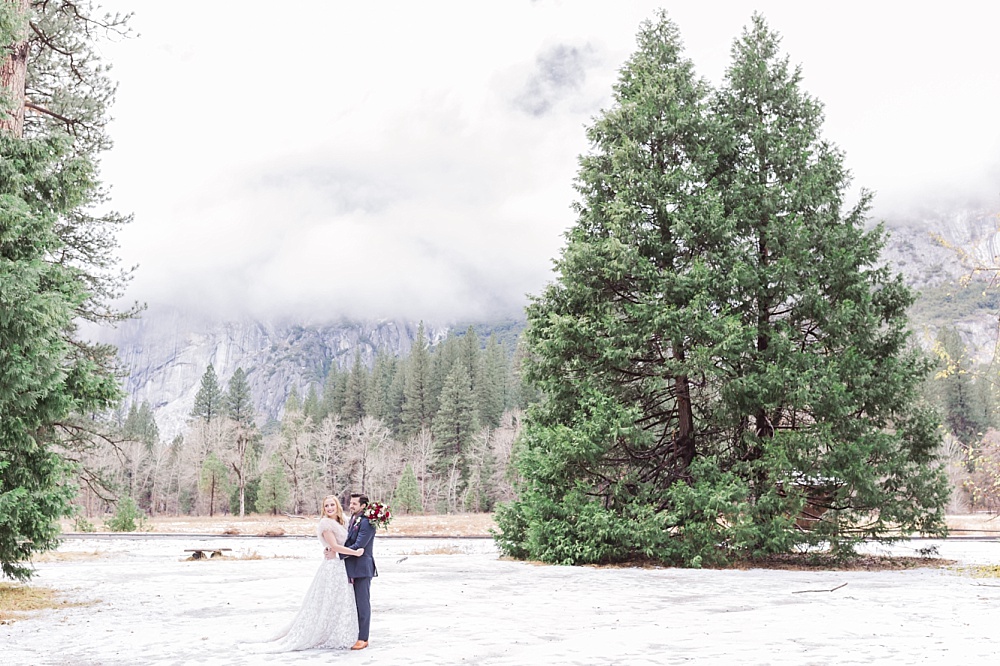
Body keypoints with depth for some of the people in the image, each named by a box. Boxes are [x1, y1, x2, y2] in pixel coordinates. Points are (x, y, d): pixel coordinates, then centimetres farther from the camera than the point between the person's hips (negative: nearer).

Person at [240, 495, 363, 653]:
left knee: (338, 605, 11)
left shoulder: (338, 523, 13)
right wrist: (355, 552, -17)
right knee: (326, 606, -2)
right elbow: (334, 546, -18)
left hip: (340, 568, 8)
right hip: (332, 568, -8)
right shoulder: (325, 523, -13)